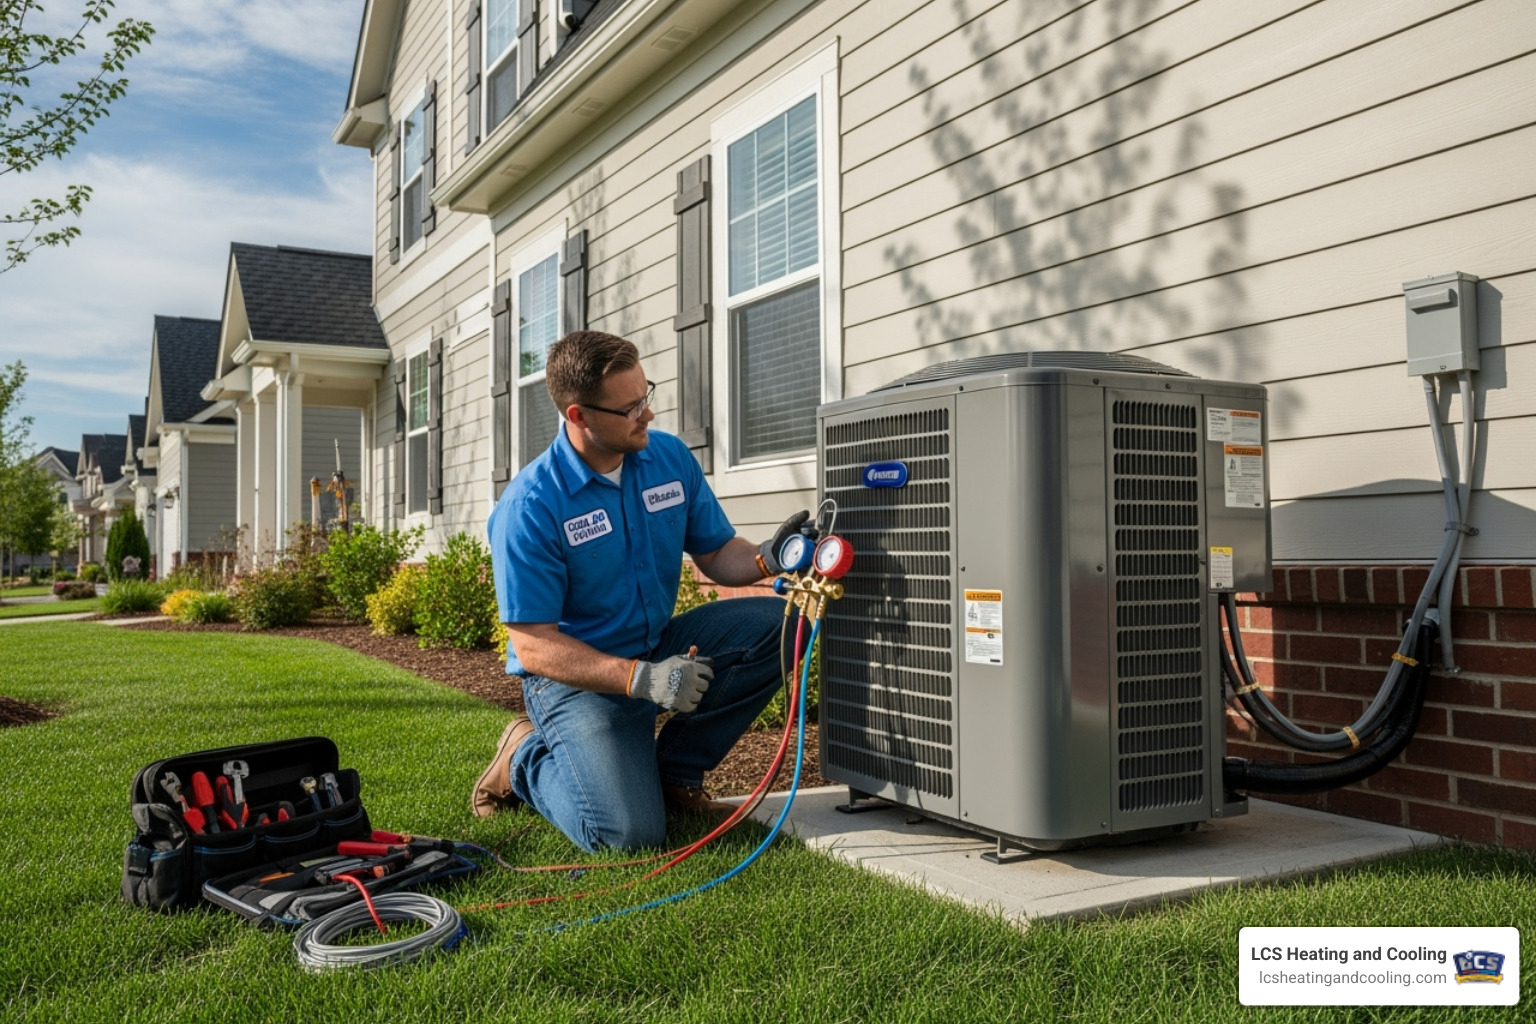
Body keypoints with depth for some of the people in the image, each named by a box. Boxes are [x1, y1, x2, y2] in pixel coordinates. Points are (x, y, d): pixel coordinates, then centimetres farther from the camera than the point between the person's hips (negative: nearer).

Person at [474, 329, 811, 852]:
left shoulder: (670, 457, -3)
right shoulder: (528, 507, -20)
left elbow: (716, 554, 6)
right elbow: (533, 647, -20)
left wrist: (766, 558, -18)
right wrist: (642, 679, -31)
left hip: (661, 647, 6)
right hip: (578, 676, -6)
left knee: (776, 624, -15)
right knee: (628, 833, -22)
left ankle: (673, 769, 1)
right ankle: (527, 757, 10)